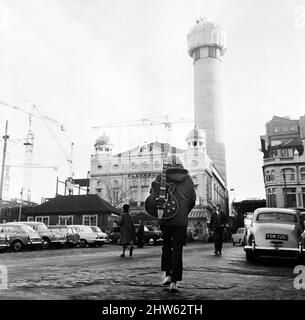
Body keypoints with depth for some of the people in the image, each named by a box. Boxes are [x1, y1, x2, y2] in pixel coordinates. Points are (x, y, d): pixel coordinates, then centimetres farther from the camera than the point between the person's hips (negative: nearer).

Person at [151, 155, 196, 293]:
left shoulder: (161, 177, 0)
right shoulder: (188, 179, 6)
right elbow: (192, 199, 8)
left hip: (165, 219, 0)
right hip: (181, 219, 0)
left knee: (166, 246, 20)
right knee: (177, 250, 4)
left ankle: (168, 275, 15)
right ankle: (174, 282, -1)